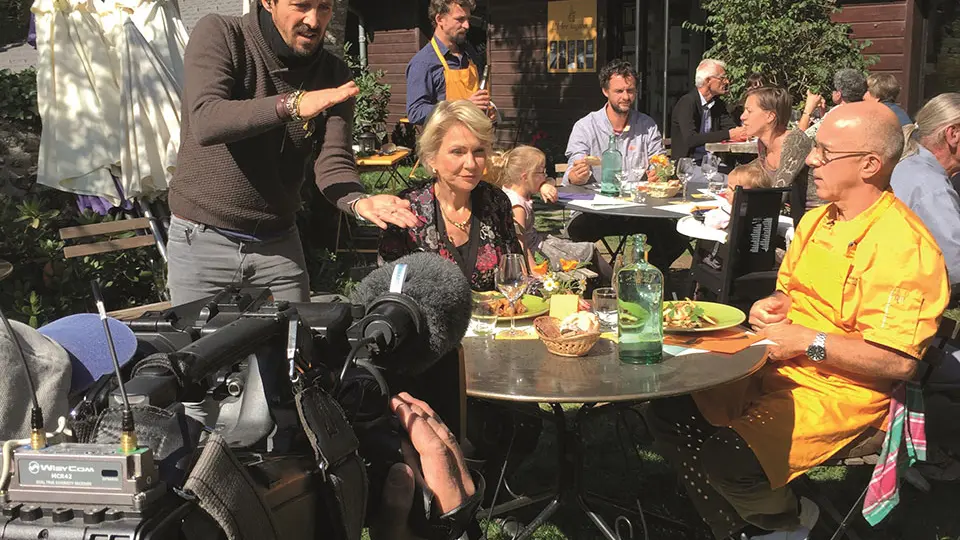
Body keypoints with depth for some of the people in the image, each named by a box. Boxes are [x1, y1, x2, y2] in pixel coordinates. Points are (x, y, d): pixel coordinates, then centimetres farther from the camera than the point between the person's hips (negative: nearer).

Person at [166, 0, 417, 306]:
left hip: (279, 244, 3)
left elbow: (333, 162, -12)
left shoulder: (334, 76, -2)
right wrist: (290, 104, -39)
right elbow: (205, 122, -27)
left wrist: (359, 201, -34)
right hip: (201, 240, -2)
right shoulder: (219, 34, -11)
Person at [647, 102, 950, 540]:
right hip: (775, 370, 9)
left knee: (728, 459, -26)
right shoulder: (815, 220, 11)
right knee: (670, 411, -6)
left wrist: (808, 341, -19)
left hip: (841, 393, -8)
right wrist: (770, 307, 3)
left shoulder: (903, 245, -18)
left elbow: (900, 362, -23)